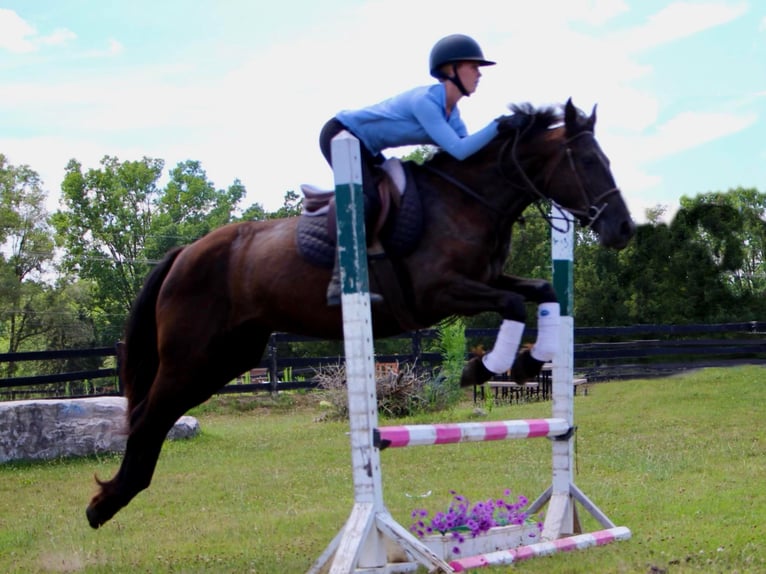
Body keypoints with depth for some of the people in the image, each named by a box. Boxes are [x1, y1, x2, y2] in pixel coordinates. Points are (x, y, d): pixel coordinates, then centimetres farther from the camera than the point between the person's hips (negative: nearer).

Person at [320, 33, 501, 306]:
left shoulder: (450, 110, 0)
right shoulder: (425, 101, -29)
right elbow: (458, 150, -35)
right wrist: (498, 126, -35)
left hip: (366, 148, 11)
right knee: (366, 199, -26)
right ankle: (340, 281, -30)